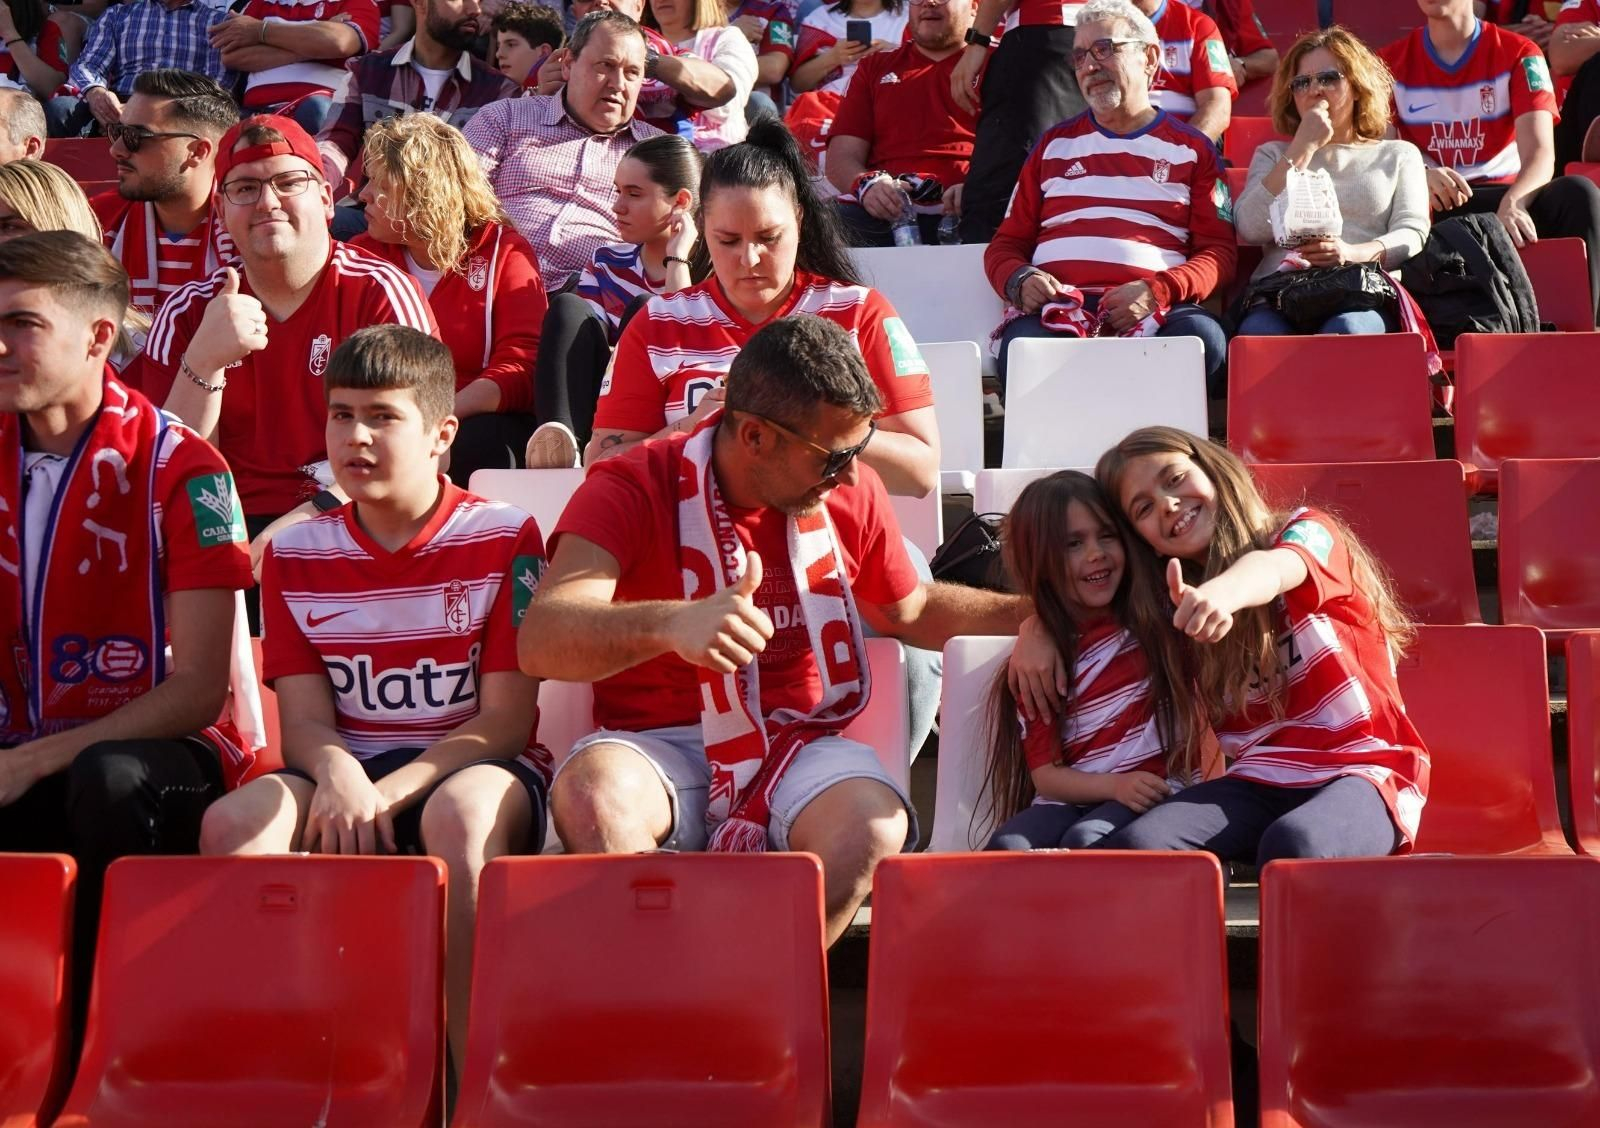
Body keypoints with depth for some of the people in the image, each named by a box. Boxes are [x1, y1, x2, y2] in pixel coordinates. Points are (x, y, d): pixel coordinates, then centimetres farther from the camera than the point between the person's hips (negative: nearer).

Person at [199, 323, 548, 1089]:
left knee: (462, 813, -39)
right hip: (348, 774, 3)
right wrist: (339, 775, -23)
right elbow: (304, 721, 3)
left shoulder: (504, 539, -2)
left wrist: (391, 793, -20)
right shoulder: (296, 554, 9)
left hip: (469, 767, -3)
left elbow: (506, 719, -6)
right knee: (234, 823, -28)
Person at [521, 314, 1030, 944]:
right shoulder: (635, 489, -7)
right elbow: (541, 639, -23)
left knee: (871, 828, -33)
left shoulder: (851, 491, 9)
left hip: (800, 746, 3)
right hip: (658, 747, -3)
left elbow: (913, 610, 30)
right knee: (592, 794, -38)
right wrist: (670, 624, -42)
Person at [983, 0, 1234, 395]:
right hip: (1055, 303, 0)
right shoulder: (1054, 145, 26)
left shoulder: (1191, 149, 19)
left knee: (1202, 338, -36)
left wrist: (1157, 291, -10)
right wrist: (1020, 281, -2)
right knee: (1022, 348, -37)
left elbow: (1218, 251, 11)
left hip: (1153, 309, 0)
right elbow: (1006, 244, 24)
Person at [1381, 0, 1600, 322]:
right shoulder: (1392, 63, 7)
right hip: (1430, 208, 0)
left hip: (1510, 197, 0)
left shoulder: (1518, 54, 3)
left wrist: (1513, 203, -35)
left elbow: (1540, 154, -11)